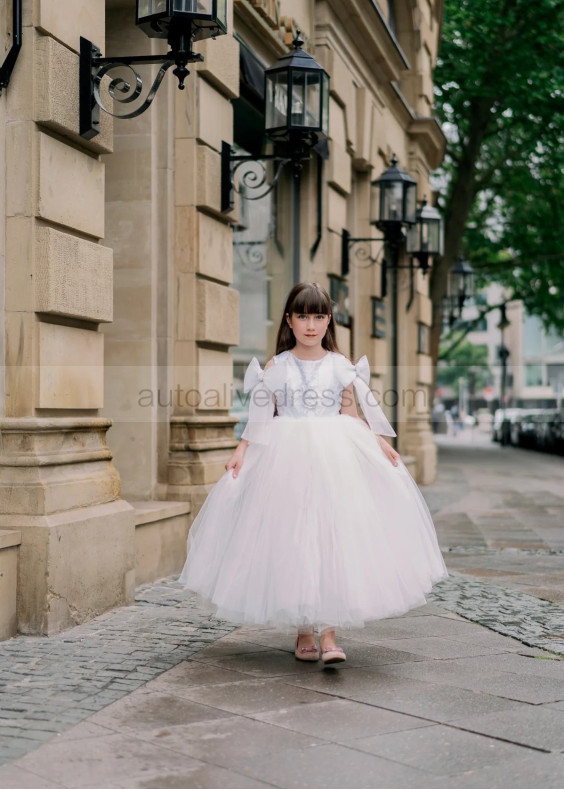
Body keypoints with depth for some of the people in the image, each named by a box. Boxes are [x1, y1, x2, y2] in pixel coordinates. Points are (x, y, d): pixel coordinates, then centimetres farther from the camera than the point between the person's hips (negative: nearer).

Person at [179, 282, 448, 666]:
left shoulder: (340, 365, 6)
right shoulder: (276, 367, 4)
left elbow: (352, 415, 9)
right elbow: (262, 417, 5)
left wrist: (381, 442, -2)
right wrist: (241, 450, -7)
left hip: (335, 459, 0)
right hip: (287, 461, 0)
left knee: (332, 540, -6)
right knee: (293, 543, 2)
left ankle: (329, 636, -3)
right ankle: (303, 633, 14)